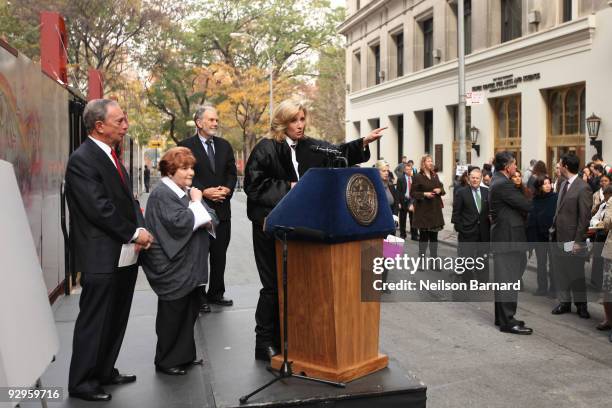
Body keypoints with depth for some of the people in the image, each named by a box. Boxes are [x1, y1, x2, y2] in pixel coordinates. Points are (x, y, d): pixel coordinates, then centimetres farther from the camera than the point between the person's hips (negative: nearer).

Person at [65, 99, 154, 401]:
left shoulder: (111, 156, 14)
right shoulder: (82, 160, -14)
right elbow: (99, 208, -20)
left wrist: (140, 230, -3)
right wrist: (134, 233, -13)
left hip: (124, 254, 9)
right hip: (102, 257, -9)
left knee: (116, 319, 17)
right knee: (94, 321, 2)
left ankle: (104, 371, 32)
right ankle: (81, 383, 16)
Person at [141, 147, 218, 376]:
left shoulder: (187, 191, 13)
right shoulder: (162, 195, -13)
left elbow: (212, 219, 12)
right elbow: (180, 223, -24)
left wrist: (204, 219, -10)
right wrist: (196, 204, -10)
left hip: (190, 266, 8)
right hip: (172, 269, -8)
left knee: (191, 309, 14)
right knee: (172, 315, 2)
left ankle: (185, 355, 28)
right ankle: (166, 361, 17)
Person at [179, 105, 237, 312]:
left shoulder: (224, 145, 12)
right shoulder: (186, 146, -4)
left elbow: (232, 173, 11)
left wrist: (227, 189, -8)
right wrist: (204, 192, -18)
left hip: (222, 208, 5)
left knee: (220, 255, 11)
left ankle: (216, 293, 24)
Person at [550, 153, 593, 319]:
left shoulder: (583, 188, -14)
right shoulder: (564, 184, 10)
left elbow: (585, 217, -16)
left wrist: (578, 241, -17)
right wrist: (554, 227, 10)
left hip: (572, 239, -7)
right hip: (558, 237, 7)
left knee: (576, 273, 5)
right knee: (560, 271, 13)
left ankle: (581, 304, 20)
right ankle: (564, 302, 25)